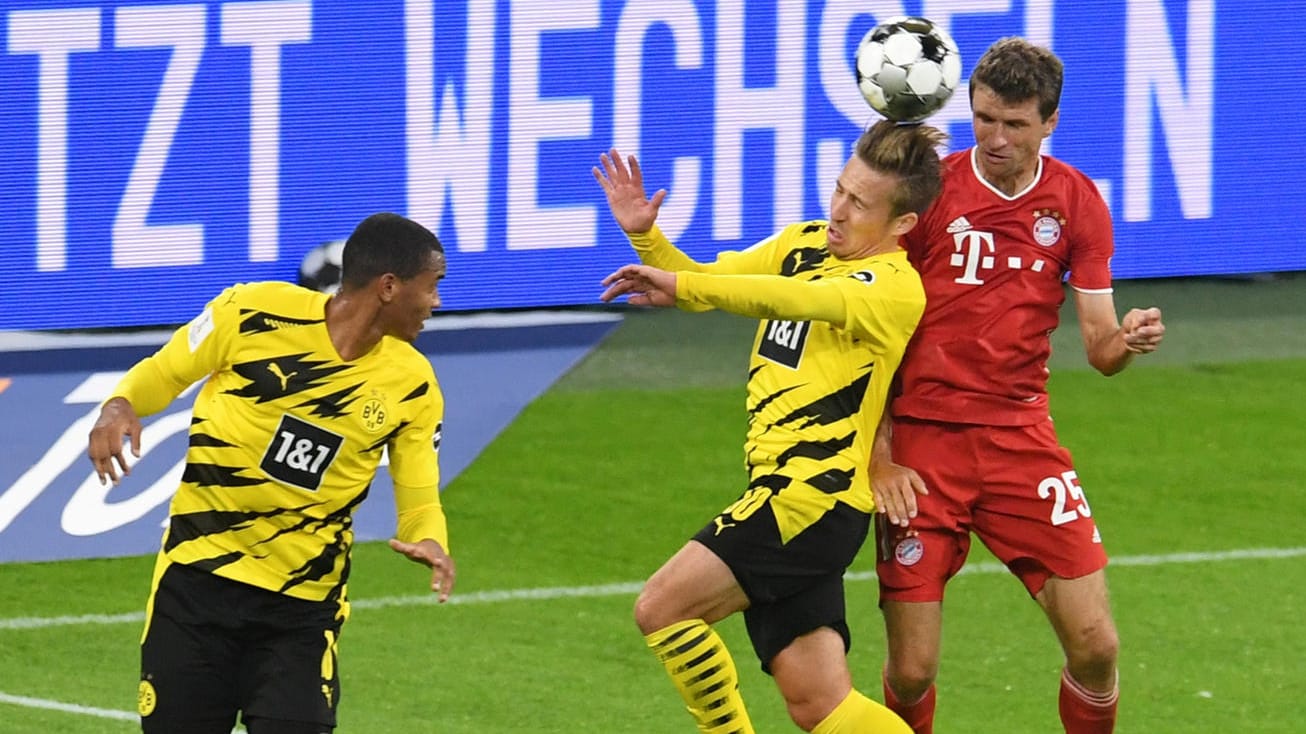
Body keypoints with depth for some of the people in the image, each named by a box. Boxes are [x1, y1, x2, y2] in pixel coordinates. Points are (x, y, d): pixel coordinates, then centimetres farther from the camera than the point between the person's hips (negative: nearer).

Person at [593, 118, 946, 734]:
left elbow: (793, 299, -29)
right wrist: (644, 235, 0)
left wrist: (680, 285, -35)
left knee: (662, 608, -13)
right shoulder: (804, 243, 13)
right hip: (782, 496, 8)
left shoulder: (897, 288, -13)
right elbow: (704, 283, 18)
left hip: (813, 496, -8)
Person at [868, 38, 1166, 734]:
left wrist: (1127, 339, -20)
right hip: (923, 440, -2)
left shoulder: (1077, 201, 2)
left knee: (1094, 644, -8)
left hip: (1021, 435, 2)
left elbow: (1099, 348, 4)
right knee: (912, 669, -5)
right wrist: (879, 458, -9)